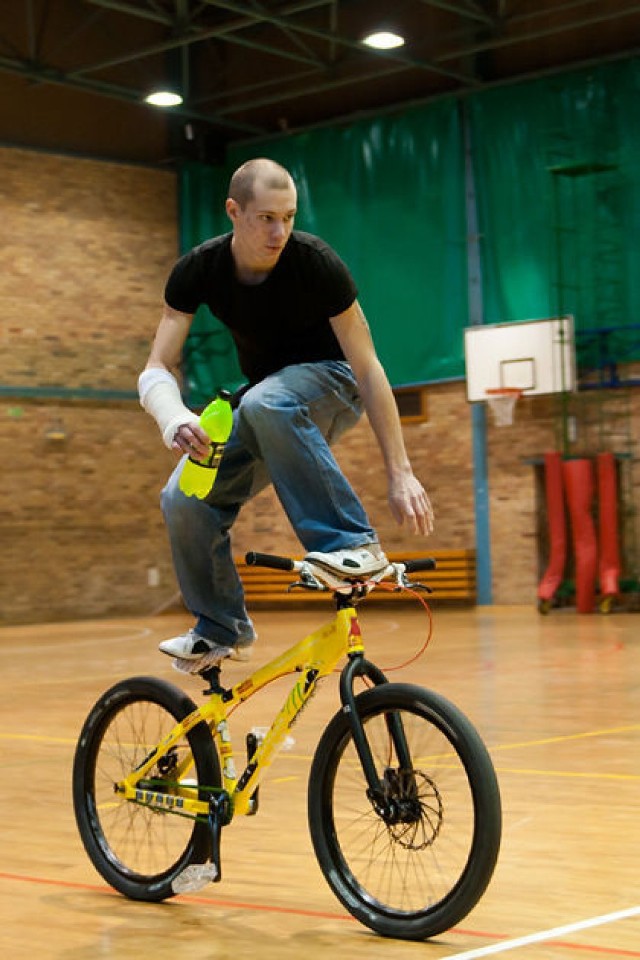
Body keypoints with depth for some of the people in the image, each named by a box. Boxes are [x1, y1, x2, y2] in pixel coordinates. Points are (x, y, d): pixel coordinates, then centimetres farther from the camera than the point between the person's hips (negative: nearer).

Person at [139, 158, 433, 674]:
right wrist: (176, 420, -43)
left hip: (330, 388, -4)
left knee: (265, 403, -39)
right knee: (184, 500, -17)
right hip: (263, 397, 4)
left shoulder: (316, 262, -24)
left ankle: (355, 545, -36)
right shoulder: (199, 270, -15)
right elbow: (157, 370, -18)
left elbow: (368, 368, -24)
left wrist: (400, 473, -28)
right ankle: (221, 627, 5)